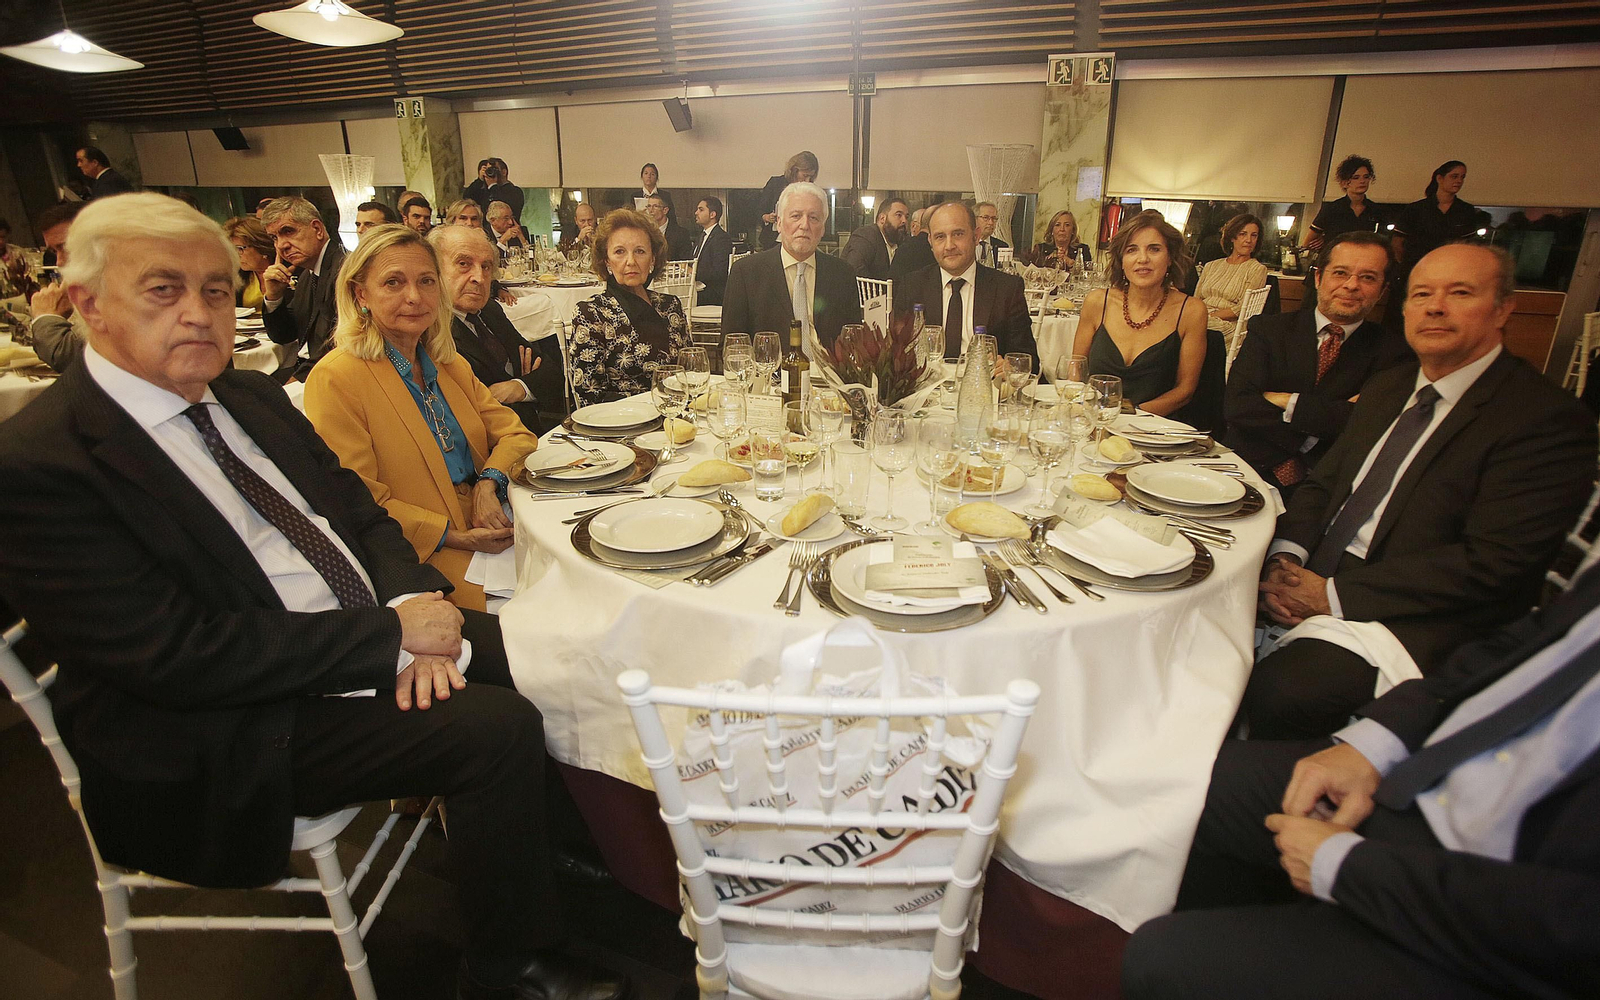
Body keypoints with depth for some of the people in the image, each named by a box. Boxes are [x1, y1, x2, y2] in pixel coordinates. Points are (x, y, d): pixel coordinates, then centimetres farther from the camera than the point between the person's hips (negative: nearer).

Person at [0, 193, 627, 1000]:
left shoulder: (250, 396, 8)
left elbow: (360, 513, 9)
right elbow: (176, 655, -23)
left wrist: (417, 607, -11)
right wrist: (393, 632, -22)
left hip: (369, 640, 8)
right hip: (230, 730, -8)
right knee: (498, 728, -23)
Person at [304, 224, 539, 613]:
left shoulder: (449, 364, 14)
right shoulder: (334, 379, -8)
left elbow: (513, 432, 13)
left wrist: (490, 483, -8)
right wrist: (455, 537, -17)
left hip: (491, 533, 7)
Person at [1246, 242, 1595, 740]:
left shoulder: (1548, 418, -9)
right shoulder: (1385, 388, 15)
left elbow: (1492, 564, -18)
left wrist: (1334, 594, -21)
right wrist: (1286, 557, -7)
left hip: (1412, 620, -7)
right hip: (1316, 578, 7)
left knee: (1277, 690, -30)